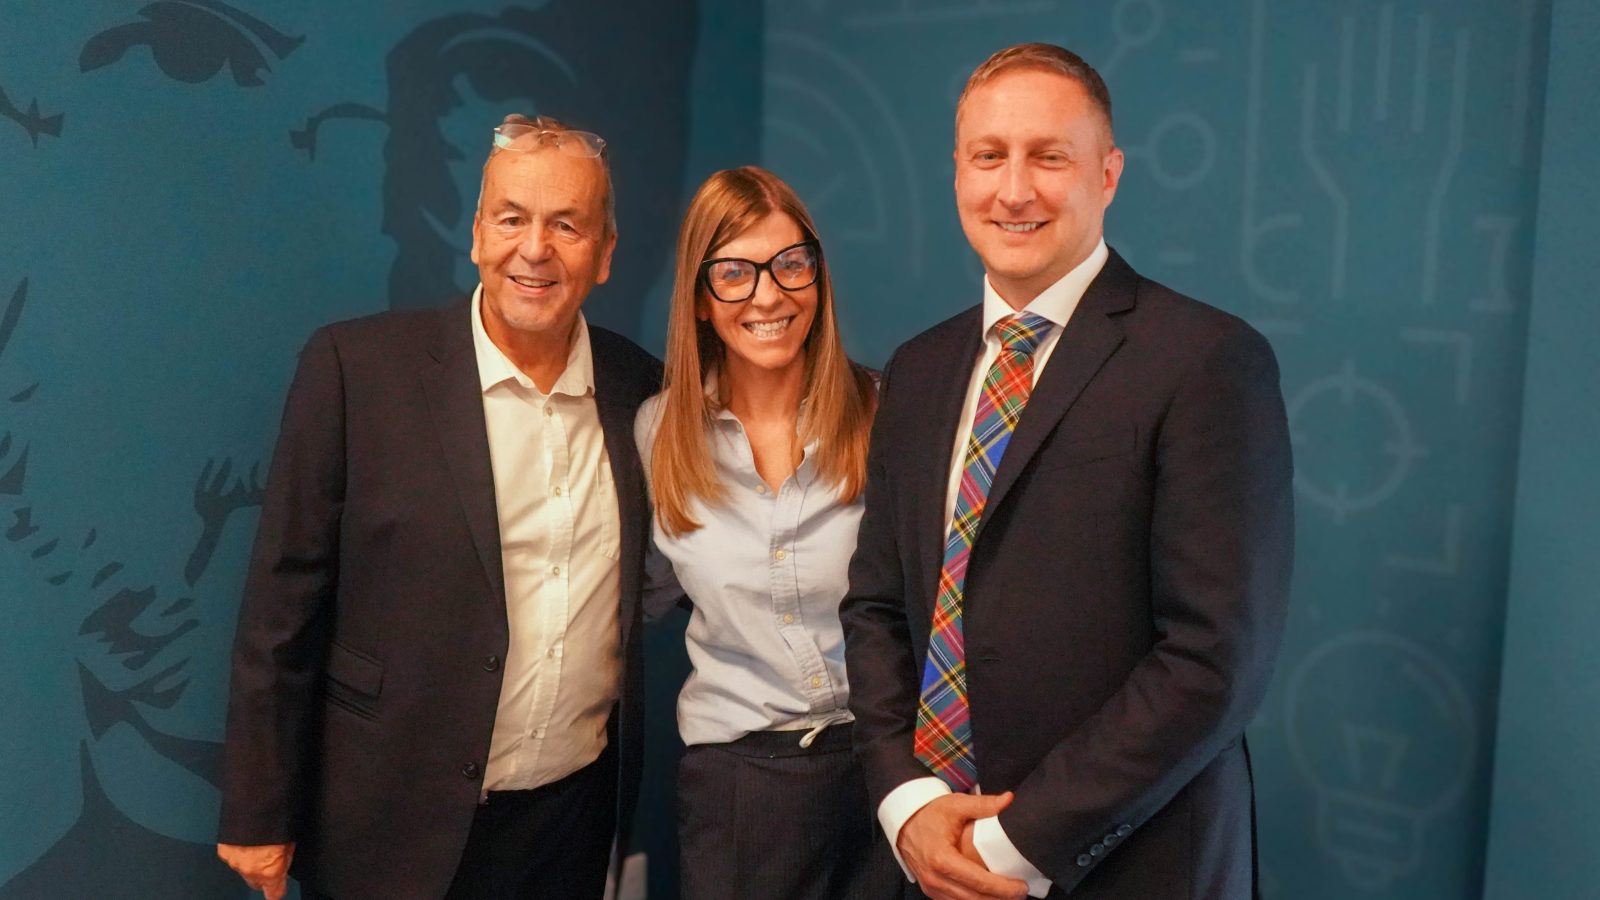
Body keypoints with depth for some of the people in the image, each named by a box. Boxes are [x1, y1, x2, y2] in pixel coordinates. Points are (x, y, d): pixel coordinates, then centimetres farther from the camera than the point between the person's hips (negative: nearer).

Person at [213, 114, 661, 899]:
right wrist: (259, 817, -5)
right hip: (399, 831, -2)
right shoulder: (355, 365, -11)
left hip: (579, 815, 3)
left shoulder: (641, 388, -2)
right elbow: (284, 604, -8)